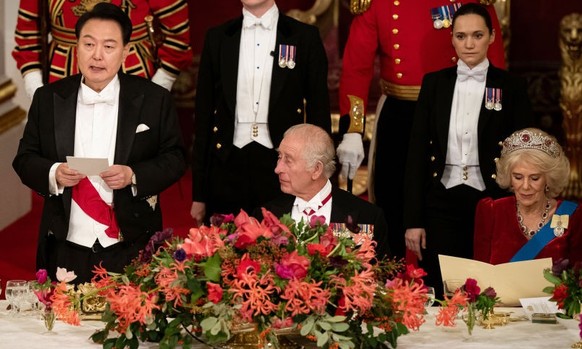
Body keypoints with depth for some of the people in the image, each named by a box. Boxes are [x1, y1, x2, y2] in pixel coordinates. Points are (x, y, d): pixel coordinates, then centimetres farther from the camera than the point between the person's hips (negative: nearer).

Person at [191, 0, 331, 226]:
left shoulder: (305, 37, 3)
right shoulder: (217, 38, 8)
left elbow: (319, 113, 4)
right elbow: (203, 114, 10)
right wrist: (199, 194, 7)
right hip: (228, 167, 2)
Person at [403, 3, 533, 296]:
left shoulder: (511, 88, 2)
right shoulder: (434, 83, 6)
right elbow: (417, 151, 5)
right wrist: (413, 219, 0)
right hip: (442, 203, 1)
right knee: (440, 294, 2)